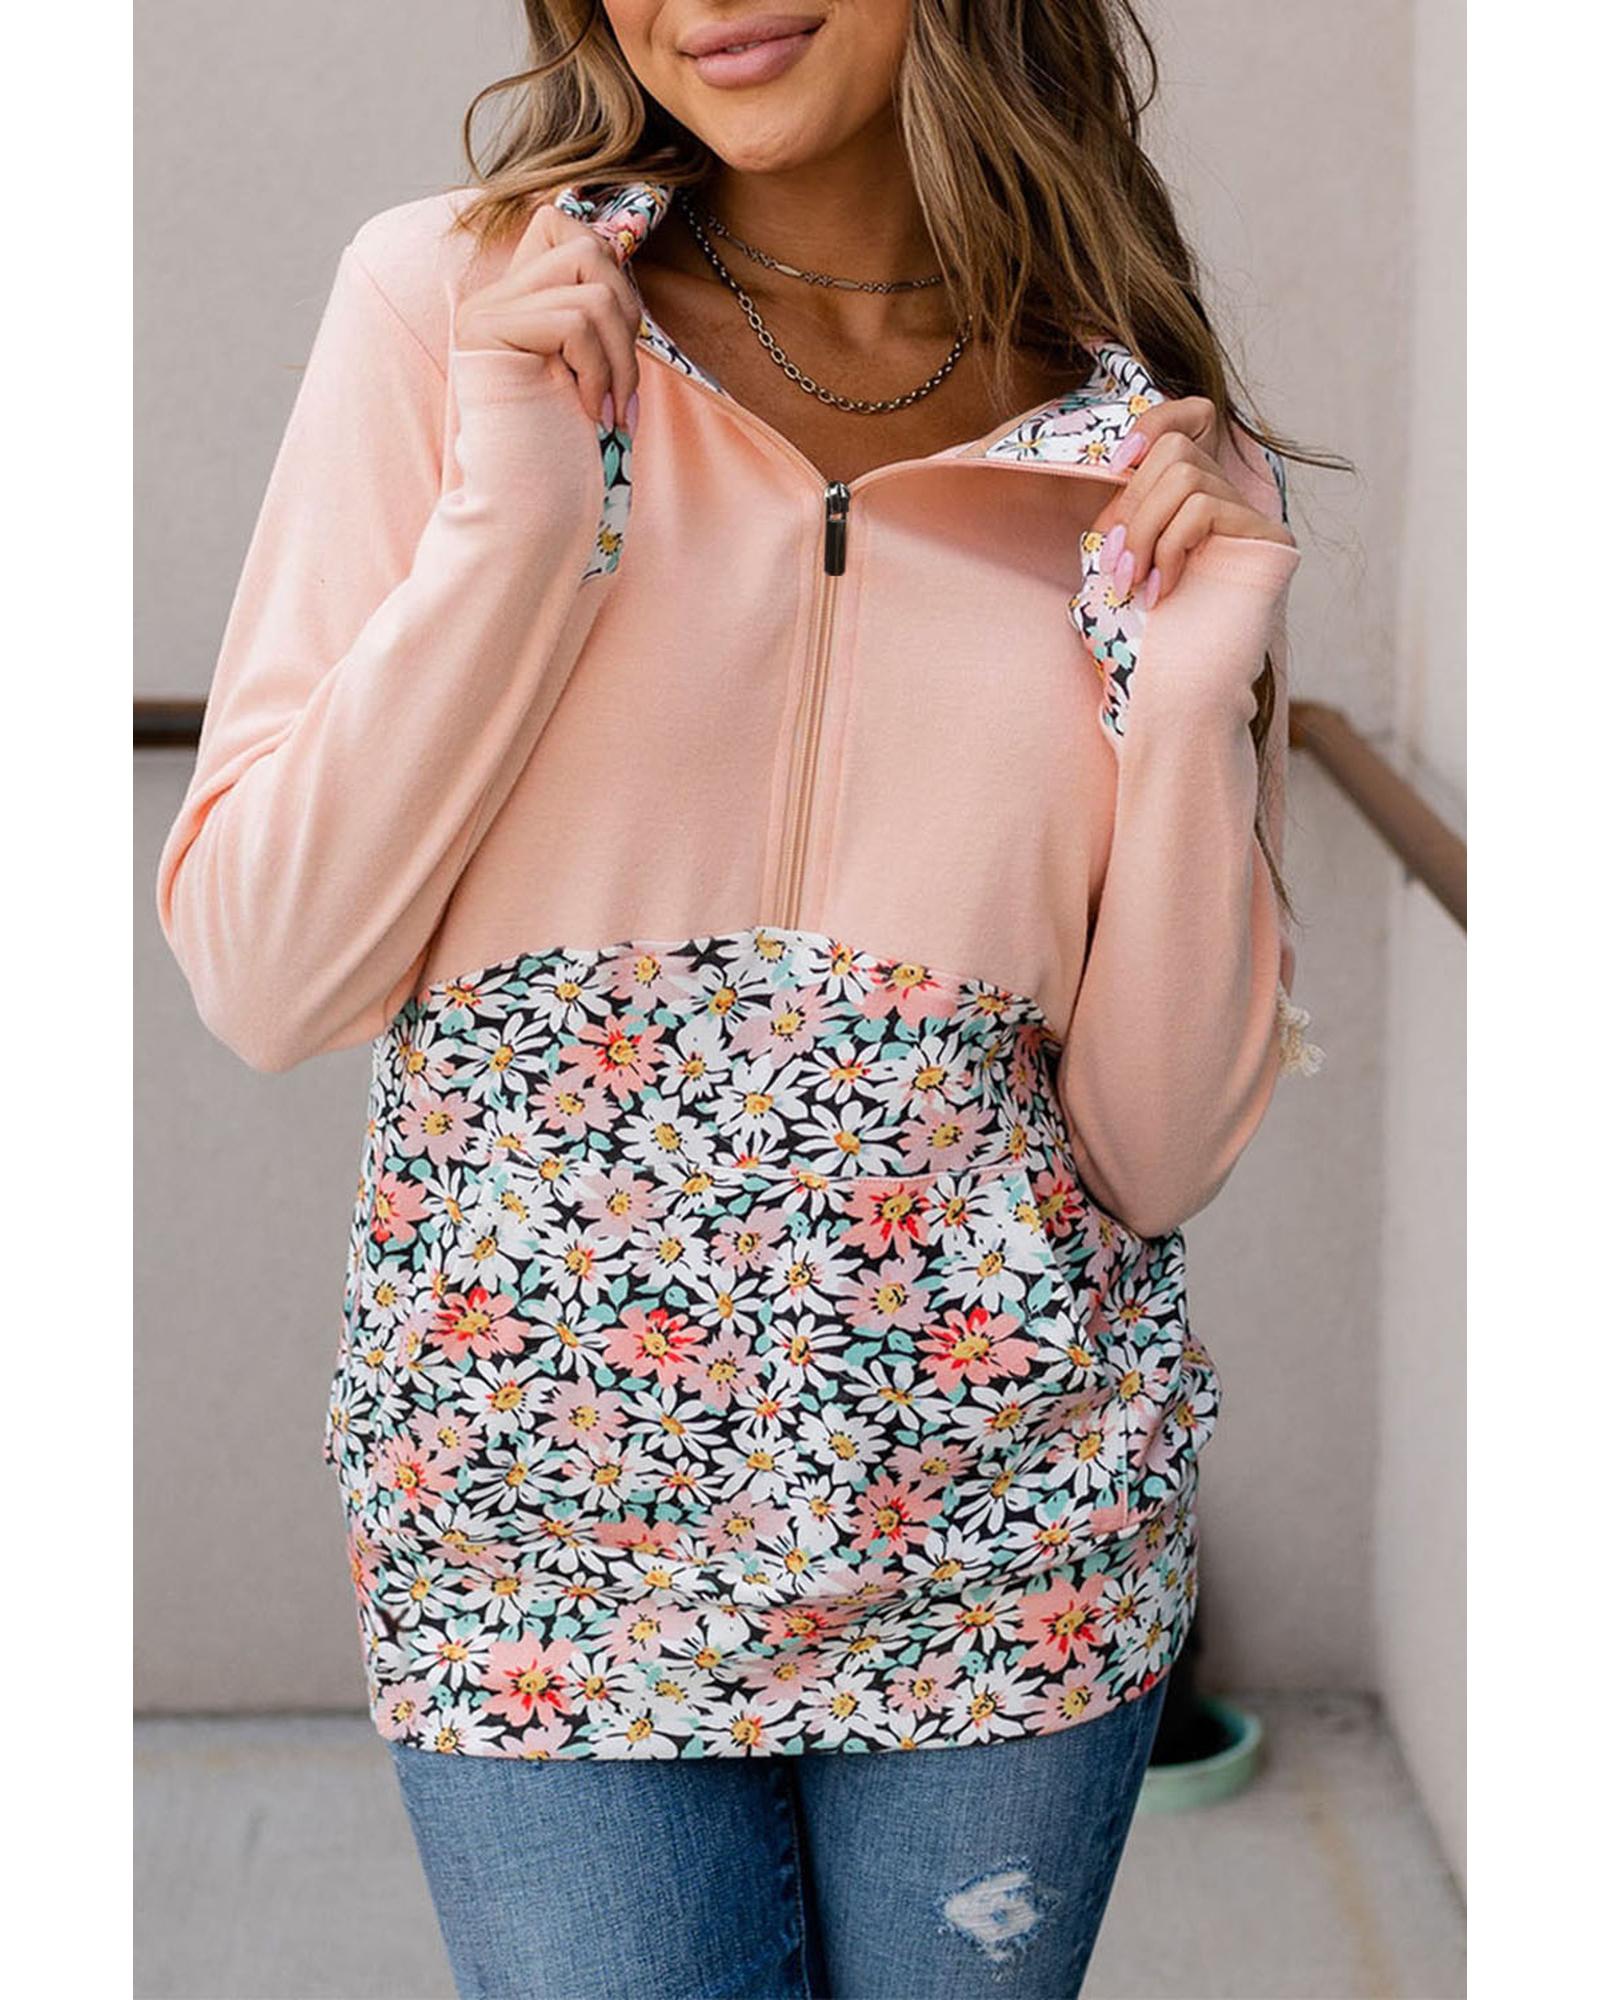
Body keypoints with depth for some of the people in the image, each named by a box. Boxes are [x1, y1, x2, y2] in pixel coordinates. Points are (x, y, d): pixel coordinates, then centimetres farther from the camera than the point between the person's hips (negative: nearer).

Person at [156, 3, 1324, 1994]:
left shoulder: (1166, 464, 0)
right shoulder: (455, 300, -3)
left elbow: (1160, 1151, 0)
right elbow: (259, 982, -7)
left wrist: (1192, 706, -12)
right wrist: (515, 519, -16)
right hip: (541, 1499, -1)